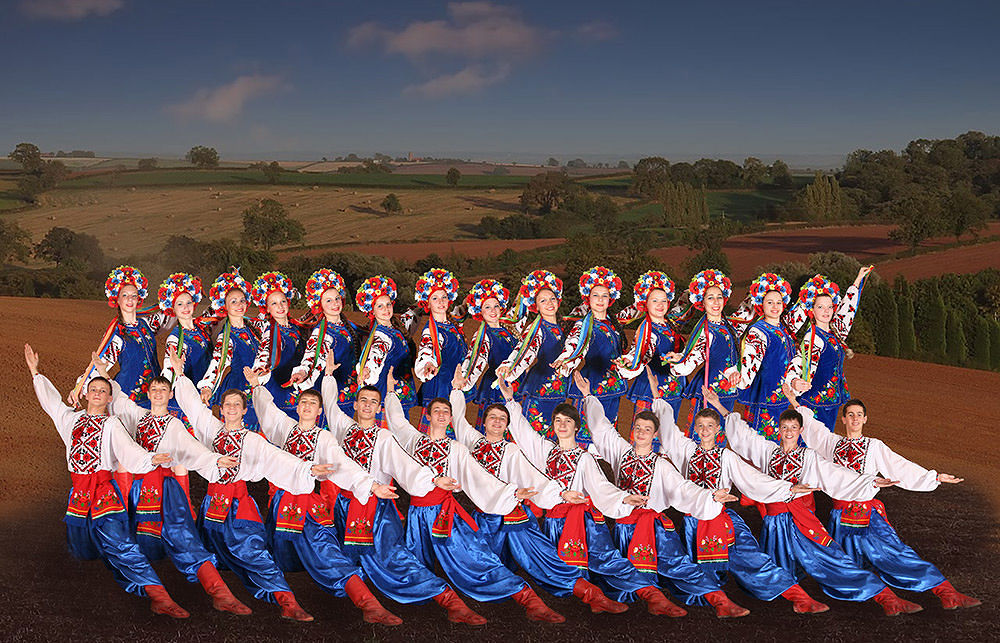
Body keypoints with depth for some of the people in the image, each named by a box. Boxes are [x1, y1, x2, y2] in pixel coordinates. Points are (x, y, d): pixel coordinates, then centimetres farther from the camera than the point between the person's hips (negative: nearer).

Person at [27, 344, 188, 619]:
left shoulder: (112, 424, 2)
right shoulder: (72, 418, 16)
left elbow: (127, 450, -12)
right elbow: (52, 401, 31)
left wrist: (151, 459, -32)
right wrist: (35, 372, 36)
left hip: (104, 488, -5)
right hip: (79, 491, 5)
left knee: (117, 543, -20)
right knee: (81, 551, 10)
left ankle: (157, 596, -27)